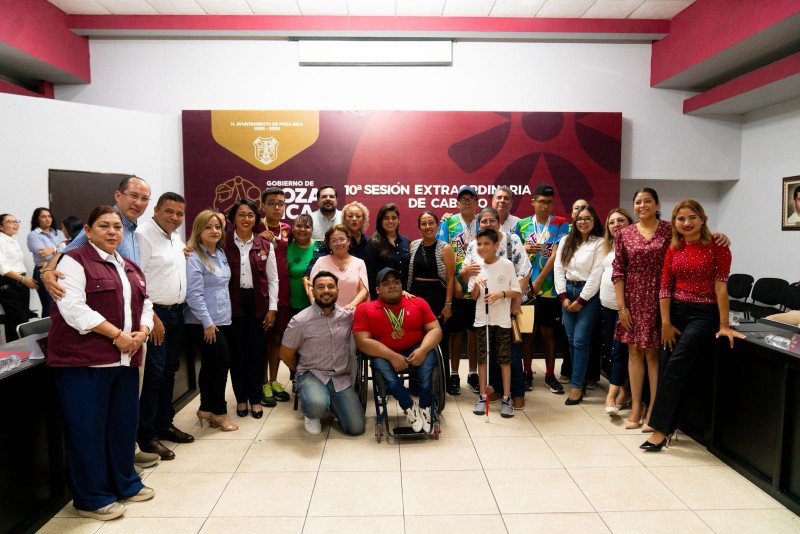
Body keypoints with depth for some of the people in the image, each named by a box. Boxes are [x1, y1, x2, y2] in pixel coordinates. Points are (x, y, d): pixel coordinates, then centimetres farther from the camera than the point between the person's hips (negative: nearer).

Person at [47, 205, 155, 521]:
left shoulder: (130, 268, 17)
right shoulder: (74, 261, -6)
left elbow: (144, 304, 16)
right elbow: (73, 308, -17)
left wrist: (141, 332, -4)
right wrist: (117, 334, -18)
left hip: (125, 359, 7)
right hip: (84, 360, -7)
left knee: (124, 423, 14)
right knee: (87, 429, 2)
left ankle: (124, 482, 30)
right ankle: (91, 498, 16)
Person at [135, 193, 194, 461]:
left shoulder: (176, 238, 14)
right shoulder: (143, 235, -12)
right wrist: (152, 317, -20)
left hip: (176, 312, 8)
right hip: (154, 313, -8)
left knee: (169, 371, 15)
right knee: (153, 375, -5)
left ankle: (164, 424, 28)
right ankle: (147, 436, 6)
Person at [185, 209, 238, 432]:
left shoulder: (221, 254, 9)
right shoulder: (193, 258, -14)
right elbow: (194, 294, -18)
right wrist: (207, 323, -17)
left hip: (223, 320, 7)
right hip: (204, 323, -7)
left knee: (211, 365, 13)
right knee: (221, 362, -4)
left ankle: (207, 409, 25)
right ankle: (219, 412, 11)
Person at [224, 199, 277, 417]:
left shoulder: (265, 246, 5)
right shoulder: (223, 243, -1)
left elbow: (272, 279, 5)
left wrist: (272, 308, 0)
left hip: (258, 303, 1)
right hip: (233, 303, -1)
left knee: (257, 351, 6)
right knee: (237, 351, 7)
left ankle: (256, 398, 19)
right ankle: (241, 398, 21)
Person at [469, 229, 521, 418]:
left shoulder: (507, 265, -5)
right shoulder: (477, 267, 2)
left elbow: (517, 292, -3)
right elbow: (473, 296, 5)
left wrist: (501, 293, -20)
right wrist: (476, 286, -15)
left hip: (502, 319, -2)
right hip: (482, 319, 2)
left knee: (504, 359, 3)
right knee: (482, 358, 7)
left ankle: (507, 398, 12)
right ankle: (482, 397, 16)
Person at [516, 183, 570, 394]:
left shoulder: (561, 224, -1)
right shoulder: (522, 225, 6)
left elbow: (556, 254, -9)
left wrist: (539, 280, -13)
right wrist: (524, 250, -11)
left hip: (549, 288, -1)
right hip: (526, 287, 1)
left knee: (548, 332, 7)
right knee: (527, 331, 7)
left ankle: (550, 374, 19)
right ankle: (528, 373, 19)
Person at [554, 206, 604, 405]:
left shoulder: (599, 243, -4)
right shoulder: (565, 241, 10)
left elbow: (596, 274, -9)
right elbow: (558, 269, 6)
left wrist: (581, 300, -11)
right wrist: (563, 297, -3)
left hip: (588, 294, -5)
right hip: (567, 291, 5)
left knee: (580, 340, -7)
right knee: (571, 340, 6)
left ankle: (576, 386, -1)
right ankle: (579, 379, 18)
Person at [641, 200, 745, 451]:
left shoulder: (717, 246, -7)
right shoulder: (674, 248, 6)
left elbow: (721, 286, -11)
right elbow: (665, 286, 4)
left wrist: (724, 325, -12)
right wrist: (666, 323, -2)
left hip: (704, 314, -5)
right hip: (675, 311, 5)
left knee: (675, 367, -14)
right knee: (667, 369, 3)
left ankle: (661, 428, -6)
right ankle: (668, 425, 16)